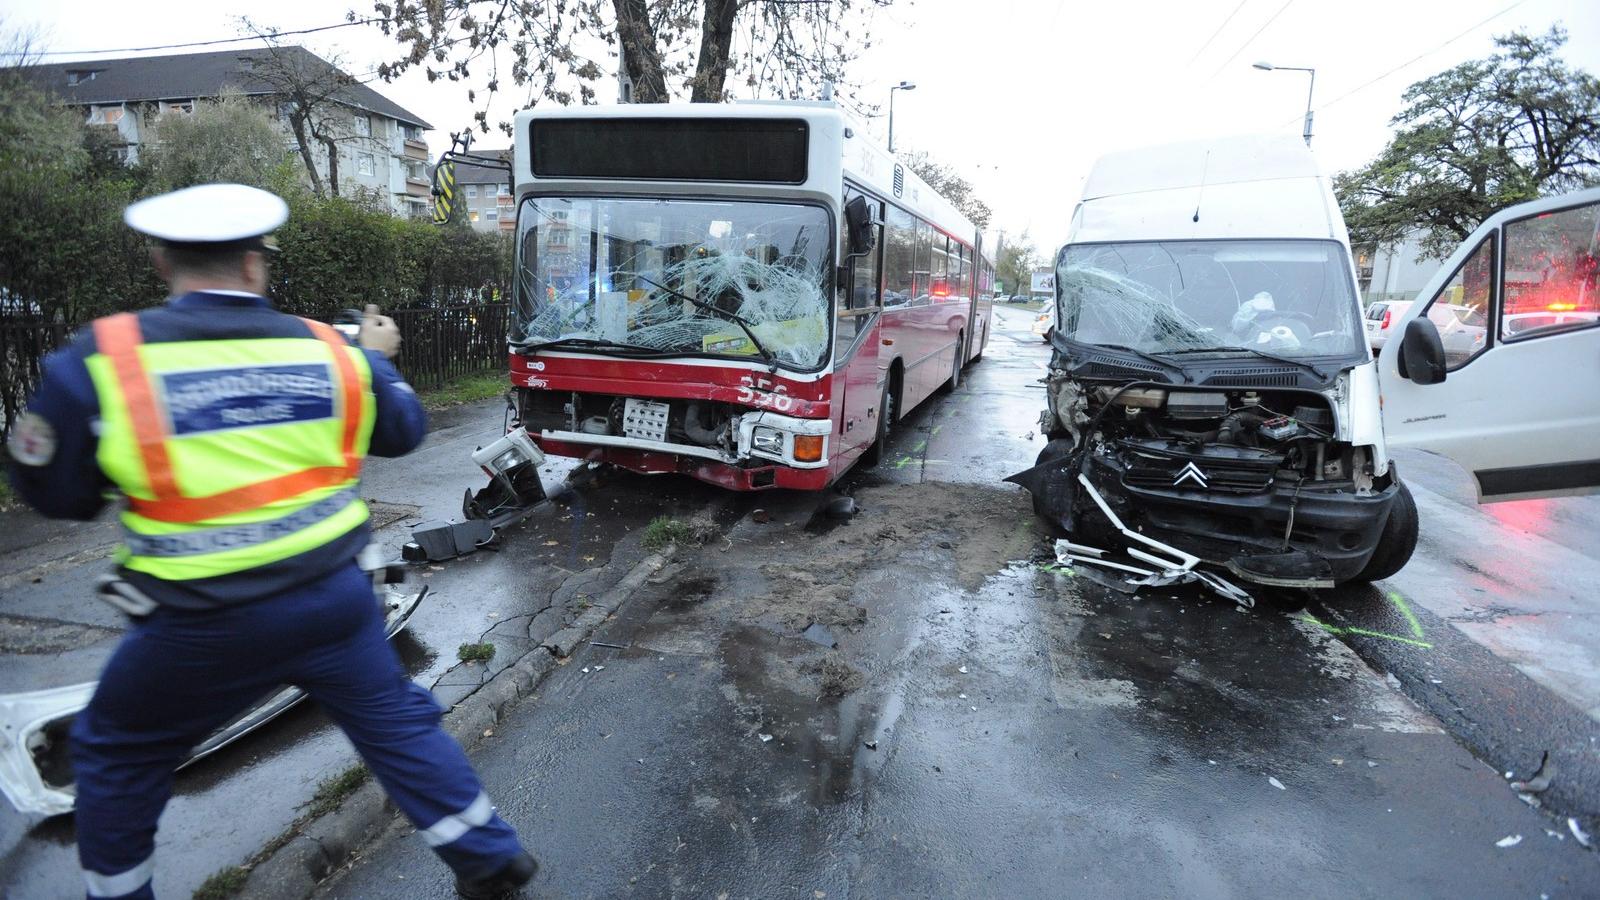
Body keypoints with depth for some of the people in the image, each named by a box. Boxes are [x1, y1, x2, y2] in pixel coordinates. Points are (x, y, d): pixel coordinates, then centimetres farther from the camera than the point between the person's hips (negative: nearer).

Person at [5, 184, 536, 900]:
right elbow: (404, 432, 12)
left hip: (201, 625, -2)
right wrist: (377, 357, 27)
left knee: (115, 755, 26)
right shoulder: (327, 350, -4)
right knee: (399, 725, 18)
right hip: (333, 597, 3)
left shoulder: (99, 360, -11)